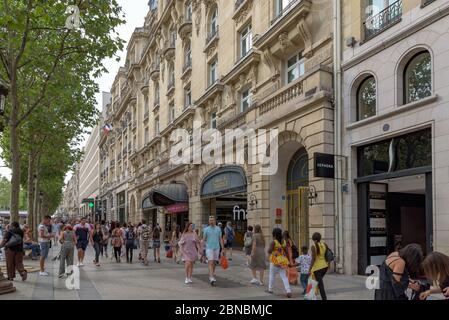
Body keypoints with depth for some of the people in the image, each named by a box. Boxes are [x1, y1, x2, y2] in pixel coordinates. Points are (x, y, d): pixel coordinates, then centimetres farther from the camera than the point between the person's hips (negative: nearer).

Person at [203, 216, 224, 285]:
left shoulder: (218, 229, 6)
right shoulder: (206, 229, 0)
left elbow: (220, 239, 8)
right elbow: (204, 240, 2)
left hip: (216, 248, 3)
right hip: (209, 248, -3)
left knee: (214, 263, 9)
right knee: (211, 263, -12)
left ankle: (211, 276, 23)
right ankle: (212, 278, -19)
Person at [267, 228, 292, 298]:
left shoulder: (273, 242, -13)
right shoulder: (284, 242, 3)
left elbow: (269, 251, -18)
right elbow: (286, 252, 6)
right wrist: (287, 261, 15)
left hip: (275, 261, -4)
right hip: (283, 261, 4)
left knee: (272, 275, 15)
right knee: (284, 276, 5)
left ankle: (270, 289, 26)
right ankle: (288, 291, -8)